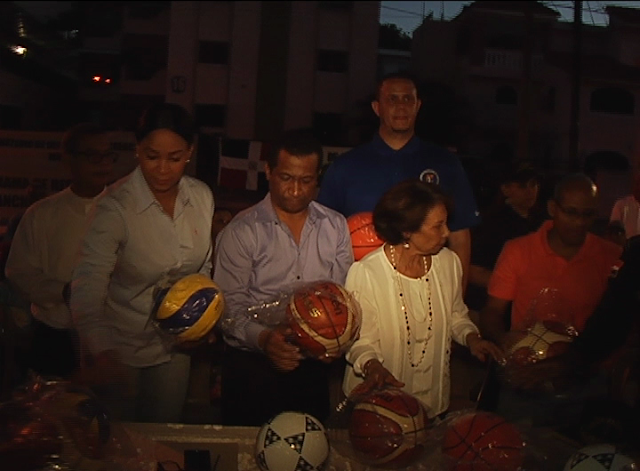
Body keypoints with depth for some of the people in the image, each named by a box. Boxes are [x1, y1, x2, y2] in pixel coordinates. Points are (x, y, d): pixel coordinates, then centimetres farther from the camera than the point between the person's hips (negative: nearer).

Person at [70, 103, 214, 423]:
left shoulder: (202, 197, -8)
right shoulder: (116, 207, -23)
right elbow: (87, 288, -32)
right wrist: (101, 354, -45)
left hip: (175, 344, 4)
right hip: (121, 348, -4)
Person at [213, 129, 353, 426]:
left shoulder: (336, 227, 5)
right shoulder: (241, 232, -7)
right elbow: (229, 306, -10)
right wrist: (263, 338, -26)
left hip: (313, 366, 3)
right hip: (251, 365, -3)